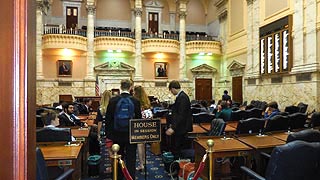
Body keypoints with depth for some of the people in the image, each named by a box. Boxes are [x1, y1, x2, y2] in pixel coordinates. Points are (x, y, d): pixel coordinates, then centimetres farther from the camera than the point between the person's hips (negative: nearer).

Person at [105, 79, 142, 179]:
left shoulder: (113, 100, -7)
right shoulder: (135, 101, -10)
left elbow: (108, 118, -4)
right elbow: (139, 119, -5)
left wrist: (108, 133, 7)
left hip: (117, 134, 2)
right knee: (130, 160, 8)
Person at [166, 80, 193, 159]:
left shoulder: (182, 97, -19)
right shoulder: (180, 96, 10)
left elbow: (181, 115, -25)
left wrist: (173, 128, -26)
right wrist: (172, 124, 19)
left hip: (181, 128, -10)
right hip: (178, 127, 10)